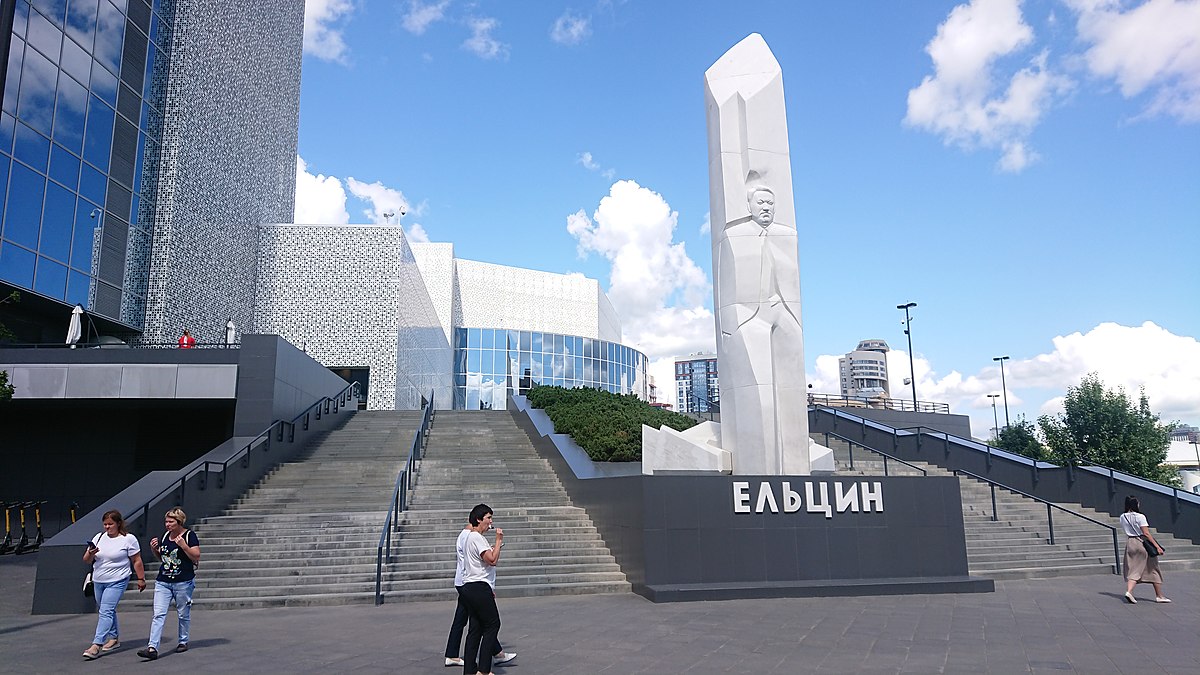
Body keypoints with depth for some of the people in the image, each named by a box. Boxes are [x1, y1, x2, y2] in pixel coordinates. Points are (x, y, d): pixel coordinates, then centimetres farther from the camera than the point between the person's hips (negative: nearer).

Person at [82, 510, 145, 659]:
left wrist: (141, 578, -4)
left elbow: (137, 561, -4)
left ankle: (96, 645, -15)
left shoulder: (128, 539, -7)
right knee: (108, 611, 16)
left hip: (117, 581, -6)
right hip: (98, 581, 6)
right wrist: (90, 554, -13)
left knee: (106, 611, -14)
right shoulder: (98, 538, 7)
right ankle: (114, 638, 31)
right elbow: (87, 561, 9)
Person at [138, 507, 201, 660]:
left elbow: (196, 557, -12)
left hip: (183, 583, -4)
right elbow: (161, 558, 21)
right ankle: (152, 648, -13)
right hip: (163, 582, 4)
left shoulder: (190, 535, -7)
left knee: (183, 614, 9)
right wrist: (154, 549, 2)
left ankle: (183, 642, 26)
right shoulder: (165, 536, 10)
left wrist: (183, 545, -23)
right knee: (158, 614, -8)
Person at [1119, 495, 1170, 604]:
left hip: (1130, 543, 4)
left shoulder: (1123, 517, 3)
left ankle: (1129, 591, -17)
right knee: (1153, 569, 11)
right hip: (1143, 542, -4)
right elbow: (1146, 533, -17)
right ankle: (1159, 596, 20)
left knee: (1133, 570, 4)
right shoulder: (1140, 517, -13)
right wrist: (1157, 546, -15)